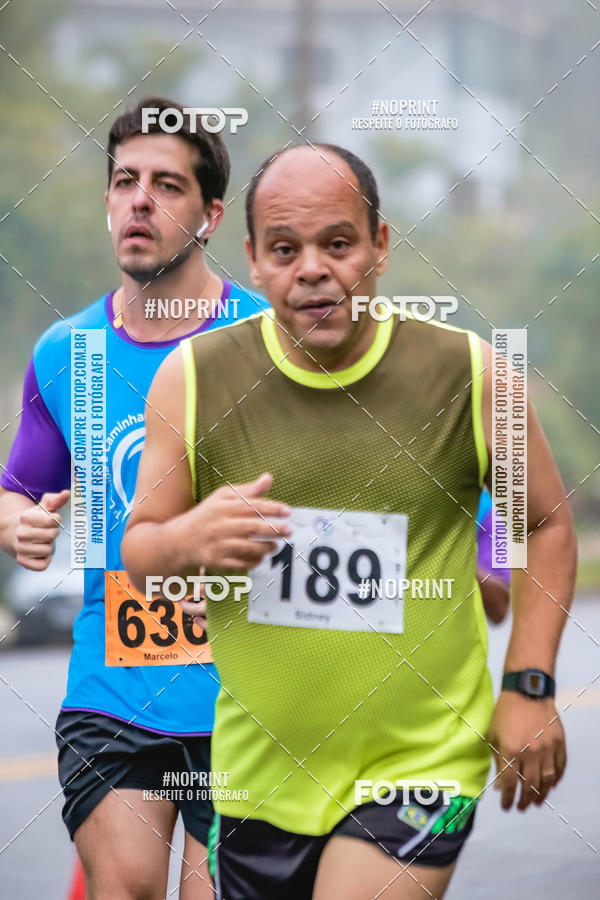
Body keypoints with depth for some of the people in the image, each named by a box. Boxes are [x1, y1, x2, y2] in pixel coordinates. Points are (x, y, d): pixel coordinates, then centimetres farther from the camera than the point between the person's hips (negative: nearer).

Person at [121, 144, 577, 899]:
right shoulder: (192, 379, -5)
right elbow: (137, 551, 3)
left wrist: (529, 686, -2)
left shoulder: (467, 374, -7)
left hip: (421, 758, -3)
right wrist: (188, 542, -21)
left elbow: (547, 524, 6)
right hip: (259, 770, 3)